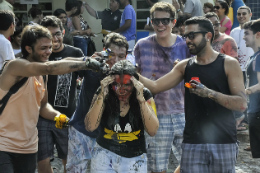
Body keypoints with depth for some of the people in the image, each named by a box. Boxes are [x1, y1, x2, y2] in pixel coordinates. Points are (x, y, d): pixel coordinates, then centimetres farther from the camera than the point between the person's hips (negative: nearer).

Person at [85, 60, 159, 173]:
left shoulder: (144, 95, -9)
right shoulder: (103, 94, -9)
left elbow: (152, 131, -18)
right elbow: (90, 127, -19)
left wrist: (141, 99, -25)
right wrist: (102, 96, -25)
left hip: (135, 159, 0)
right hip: (105, 154, 0)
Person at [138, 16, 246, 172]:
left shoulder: (229, 64, -2)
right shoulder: (185, 66, 10)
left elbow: (241, 104, -11)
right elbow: (155, 87, 3)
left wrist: (209, 93, -22)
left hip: (223, 142, -2)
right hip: (193, 143, 2)